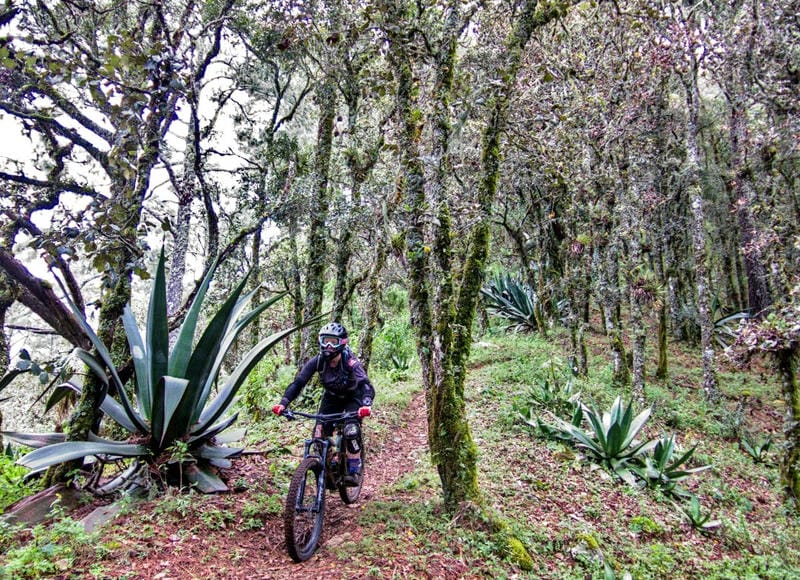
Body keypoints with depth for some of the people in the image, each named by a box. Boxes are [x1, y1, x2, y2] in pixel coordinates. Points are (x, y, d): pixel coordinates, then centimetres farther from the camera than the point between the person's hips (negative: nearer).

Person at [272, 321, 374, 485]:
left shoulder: (350, 362, -34)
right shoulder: (317, 361, -25)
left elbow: (366, 385, -45)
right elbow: (298, 382, -28)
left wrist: (366, 405, -66)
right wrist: (283, 403, -44)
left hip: (353, 397, -3)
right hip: (332, 396, 4)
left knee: (351, 431, -24)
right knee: (320, 433, -10)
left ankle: (354, 471, -5)